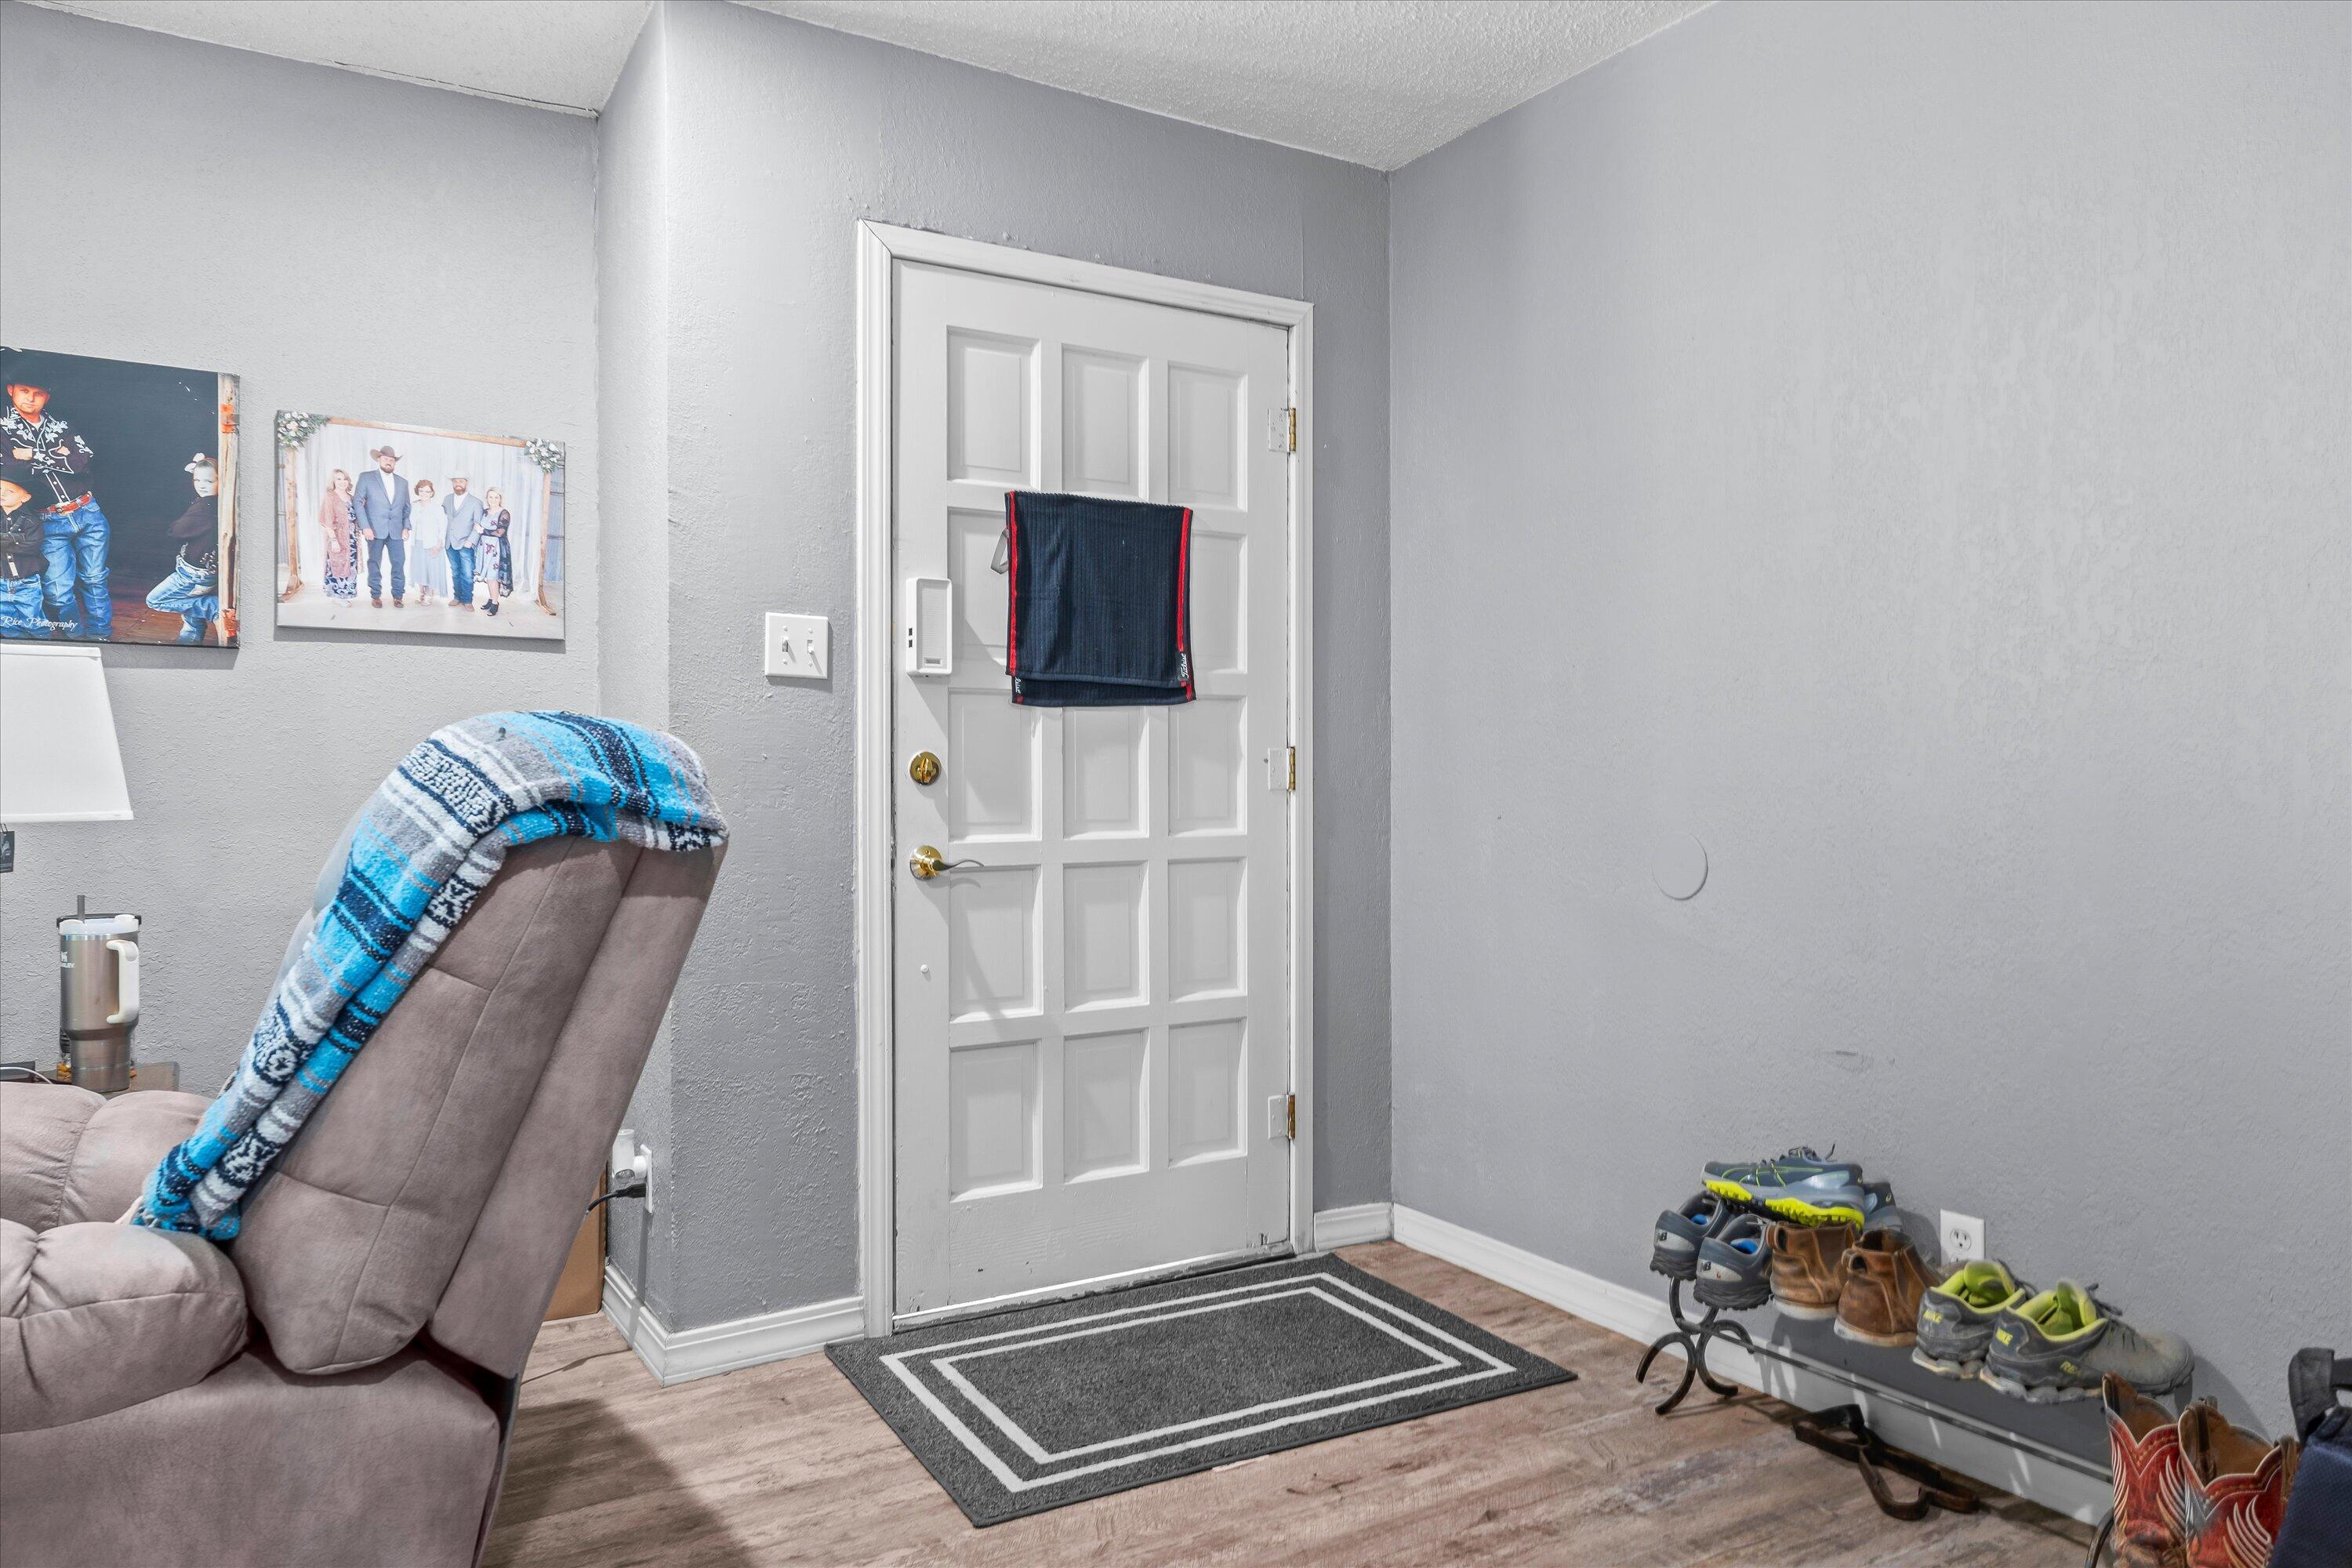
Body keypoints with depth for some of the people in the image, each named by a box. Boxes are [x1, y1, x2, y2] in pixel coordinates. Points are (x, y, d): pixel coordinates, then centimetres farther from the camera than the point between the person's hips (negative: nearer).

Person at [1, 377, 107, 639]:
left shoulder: (59, 425, 10)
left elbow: (84, 460, -9)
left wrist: (34, 456, -13)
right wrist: (58, 457, -13)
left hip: (88, 512, 2)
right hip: (49, 523, -2)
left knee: (95, 579, 9)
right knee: (59, 592, -4)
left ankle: (102, 638, 20)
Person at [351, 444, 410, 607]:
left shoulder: (403, 482, 14)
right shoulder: (366, 478, 3)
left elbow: (407, 507, 17)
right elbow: (357, 502, -2)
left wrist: (406, 527, 3)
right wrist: (365, 527, -11)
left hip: (396, 531, 2)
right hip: (375, 530, -2)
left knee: (399, 564, -3)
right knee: (374, 564, 3)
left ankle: (397, 596, 6)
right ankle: (375, 596, 12)